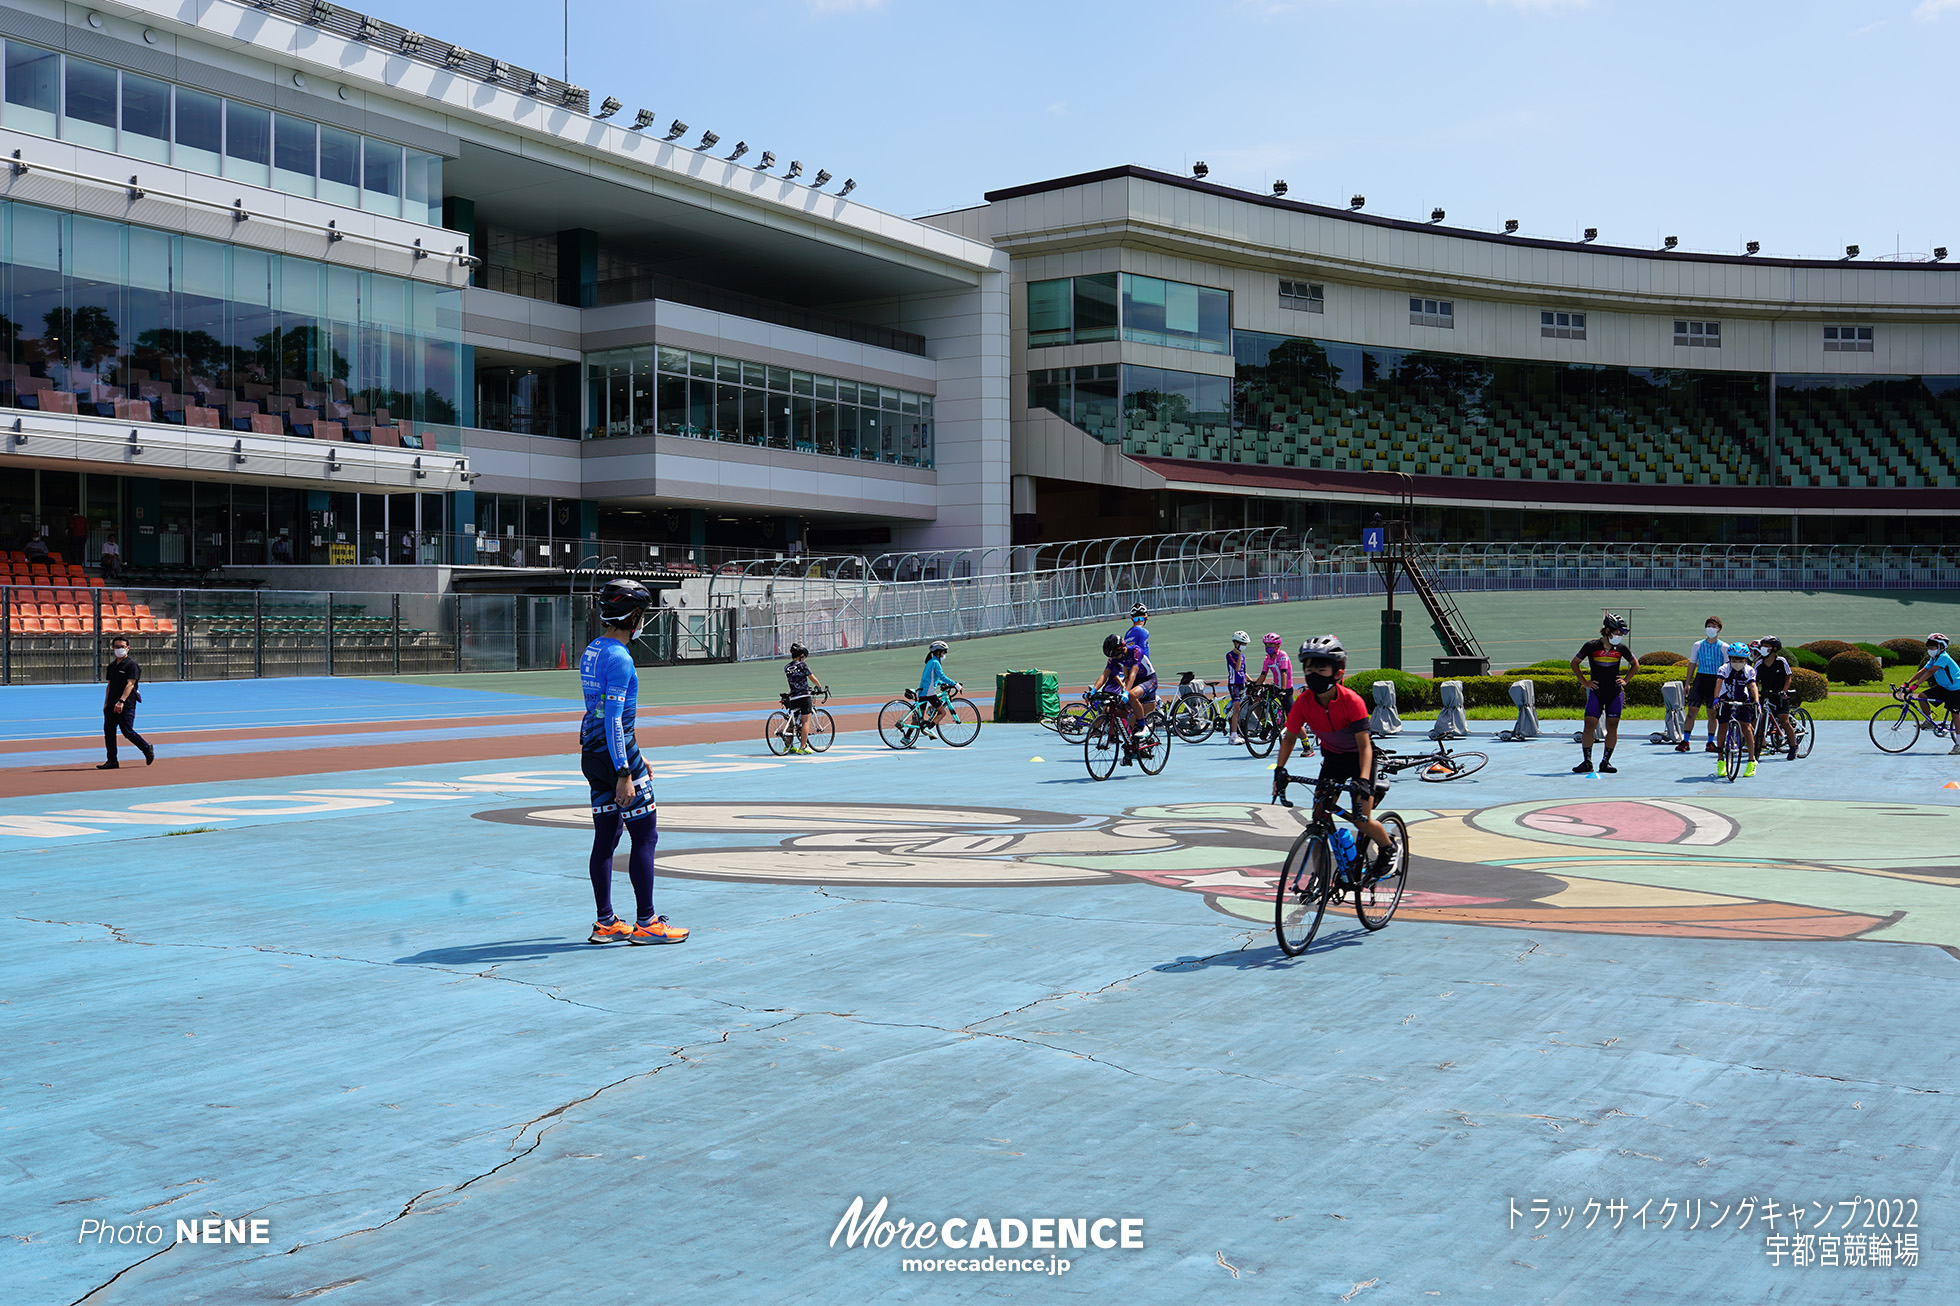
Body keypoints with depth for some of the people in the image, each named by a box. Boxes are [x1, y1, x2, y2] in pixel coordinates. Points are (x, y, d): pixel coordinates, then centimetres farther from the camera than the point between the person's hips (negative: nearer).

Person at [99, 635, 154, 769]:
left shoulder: (131, 664, -8)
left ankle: (147, 748, 14)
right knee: (108, 731, 2)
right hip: (111, 705, 7)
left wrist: (121, 701, -26)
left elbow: (130, 684, -17)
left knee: (127, 731, -8)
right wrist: (106, 704, 17)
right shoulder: (112, 666, 16)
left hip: (126, 705, -7)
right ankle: (112, 761, 6)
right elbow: (110, 685, 22)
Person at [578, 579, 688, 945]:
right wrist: (624, 774, -22)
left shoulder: (591, 651, 13)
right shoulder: (620, 659, -17)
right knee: (645, 836, -2)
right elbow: (613, 719, -21)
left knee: (605, 837, 11)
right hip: (615, 751, -9)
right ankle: (645, 923, 1)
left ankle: (605, 923, 15)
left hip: (591, 751, 9)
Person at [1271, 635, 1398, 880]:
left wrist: (1364, 780, -43)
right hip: (1332, 757, 4)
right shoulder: (1304, 702, -19)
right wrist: (1280, 769, -22)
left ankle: (1388, 847, 21)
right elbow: (1290, 737, -7)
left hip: (1359, 757, -4)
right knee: (1318, 816, -8)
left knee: (1361, 821, -12)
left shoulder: (1352, 701, -30)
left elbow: (1364, 744, -31)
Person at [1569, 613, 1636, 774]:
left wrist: (1625, 680, 6)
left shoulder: (1621, 648, 3)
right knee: (1589, 725, -8)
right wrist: (1584, 682, 1)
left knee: (1612, 727, -1)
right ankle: (1587, 762, 1)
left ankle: (1605, 762, 9)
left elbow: (1635, 664, 19)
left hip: (1615, 693, 2)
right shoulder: (1591, 646, -4)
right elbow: (1574, 663, 7)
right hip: (1596, 692, -2)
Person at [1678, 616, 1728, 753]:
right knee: (1692, 710, -6)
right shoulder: (1698, 645, 6)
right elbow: (1692, 664, 10)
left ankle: (1710, 742, 14)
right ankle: (1685, 741, -4)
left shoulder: (1724, 647, 1)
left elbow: (1727, 667, 3)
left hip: (1715, 681, -1)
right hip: (1700, 679, 1)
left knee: (1712, 712, 3)